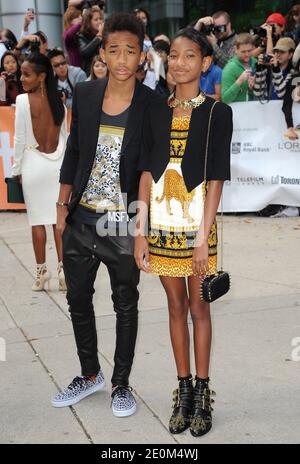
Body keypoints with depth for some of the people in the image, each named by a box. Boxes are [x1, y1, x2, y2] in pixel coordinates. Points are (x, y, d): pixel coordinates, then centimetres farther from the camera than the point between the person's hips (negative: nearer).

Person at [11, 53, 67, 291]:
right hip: (58, 164, 4)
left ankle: (42, 271, 10)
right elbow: (64, 137, 9)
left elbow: (20, 138, -9)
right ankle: (63, 267, 3)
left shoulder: (23, 100, -11)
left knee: (37, 220, 4)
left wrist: (17, 168, 1)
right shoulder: (59, 103, 4)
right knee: (59, 218, 6)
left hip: (34, 163, -4)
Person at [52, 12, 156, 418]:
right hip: (81, 220, 4)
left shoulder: (152, 105, -10)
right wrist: (63, 204, 4)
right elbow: (73, 151, 8)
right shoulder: (85, 95, -1)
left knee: (125, 304, 12)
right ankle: (90, 375, 36)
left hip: (124, 224, -4)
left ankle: (121, 383, 30)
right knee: (78, 298, 16)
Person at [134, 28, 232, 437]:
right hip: (163, 221, 3)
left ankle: (202, 393, 17)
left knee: (199, 307, 5)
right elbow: (147, 172, 4)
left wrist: (203, 237, -14)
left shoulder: (217, 113, -4)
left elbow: (216, 178, -8)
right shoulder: (157, 112, 7)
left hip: (196, 222, -3)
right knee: (176, 307, 11)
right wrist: (140, 231, 0)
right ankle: (184, 388, 22)